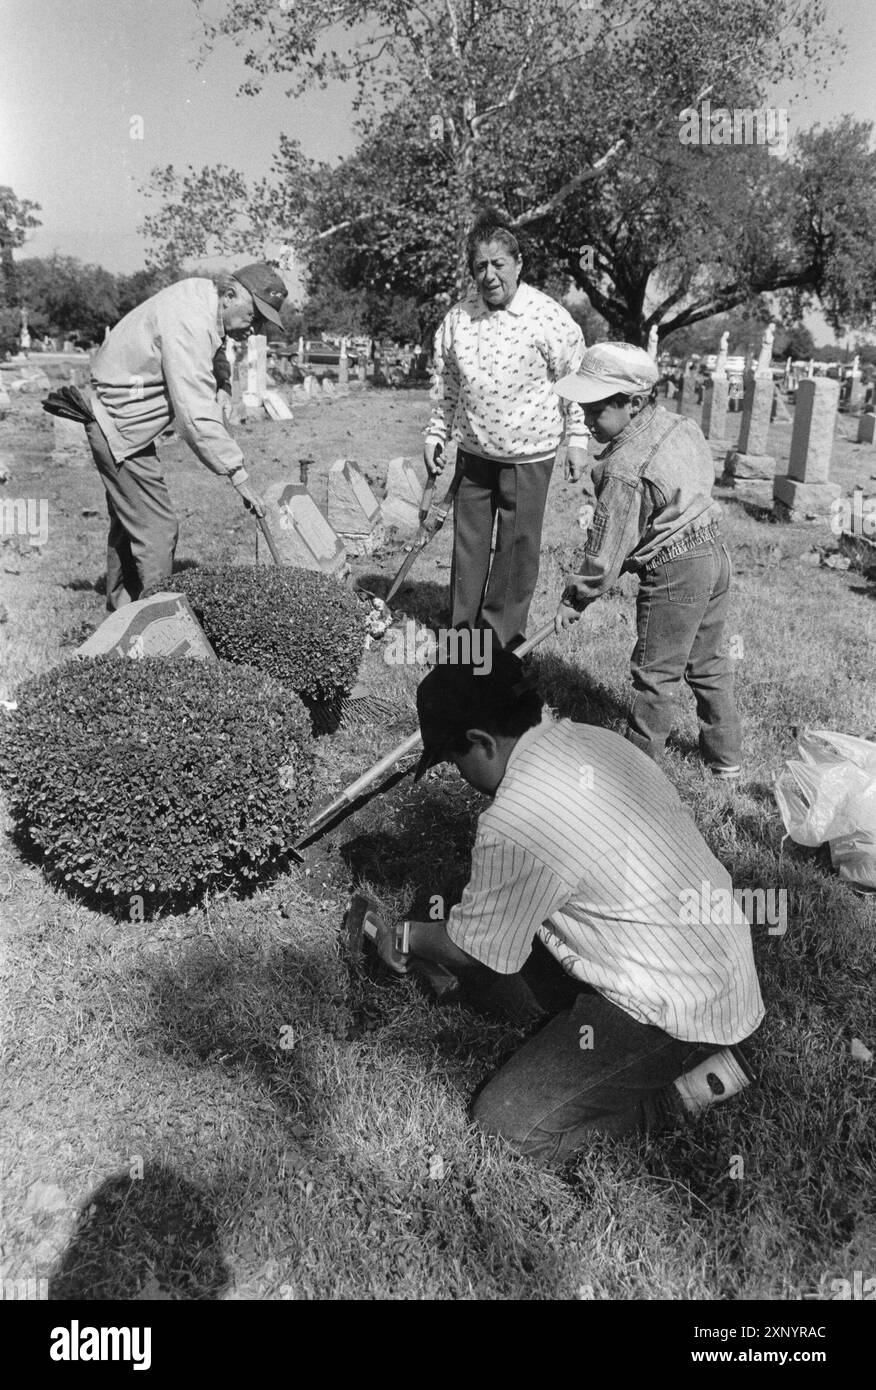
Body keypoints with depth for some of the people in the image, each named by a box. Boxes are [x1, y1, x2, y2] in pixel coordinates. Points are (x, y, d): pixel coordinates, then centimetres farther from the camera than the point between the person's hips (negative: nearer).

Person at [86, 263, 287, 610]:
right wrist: (238, 474, -32)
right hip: (118, 426, -11)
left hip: (123, 423, 11)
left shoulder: (203, 296, 2)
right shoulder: (188, 322, -28)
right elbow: (195, 413, -33)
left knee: (128, 522, 19)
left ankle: (121, 610, 31)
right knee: (156, 529, -10)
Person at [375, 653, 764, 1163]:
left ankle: (688, 1084, 3)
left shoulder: (513, 824, -27)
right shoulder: (593, 739, 0)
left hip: (684, 1007, -9)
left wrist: (404, 937, 11)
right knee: (487, 978, 14)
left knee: (506, 1123, -2)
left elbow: (471, 949, -9)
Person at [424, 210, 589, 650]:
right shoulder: (457, 319, 1)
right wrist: (436, 433, 8)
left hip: (528, 454, -4)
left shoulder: (549, 317, -11)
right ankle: (464, 628, 21)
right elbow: (445, 383, 12)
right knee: (468, 539, 9)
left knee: (517, 544, 3)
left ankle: (502, 630, 16)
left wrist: (578, 439, -6)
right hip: (473, 451, 4)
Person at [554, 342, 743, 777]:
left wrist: (574, 599, -4)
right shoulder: (682, 427, 4)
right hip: (714, 552, 9)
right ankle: (726, 754, 32)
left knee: (656, 674, 5)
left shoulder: (624, 469, -21)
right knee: (708, 662, 20)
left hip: (674, 574, -9)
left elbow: (606, 549, -18)